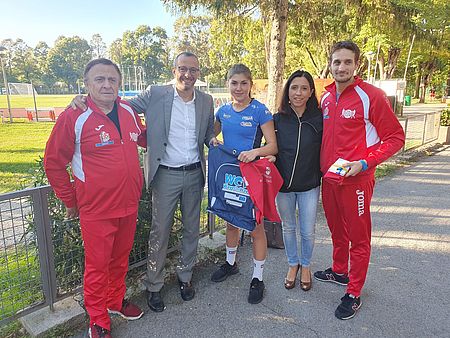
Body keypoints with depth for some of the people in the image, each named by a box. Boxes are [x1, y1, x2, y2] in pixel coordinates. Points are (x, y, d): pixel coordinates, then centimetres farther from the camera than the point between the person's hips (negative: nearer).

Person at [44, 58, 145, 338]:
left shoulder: (129, 112, 2)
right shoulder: (73, 117, -13)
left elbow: (143, 138, 23)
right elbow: (54, 163, -5)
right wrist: (70, 201, 0)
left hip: (129, 205, 5)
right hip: (96, 210, -5)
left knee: (121, 259, 21)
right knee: (98, 265, 10)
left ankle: (116, 300, 45)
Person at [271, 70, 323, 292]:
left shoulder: (318, 119, -7)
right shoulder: (278, 119, -3)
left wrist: (322, 177, -7)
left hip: (309, 185, -1)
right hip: (283, 184, 2)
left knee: (307, 231, 10)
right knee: (288, 228, 17)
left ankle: (305, 266, 37)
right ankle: (293, 264, 40)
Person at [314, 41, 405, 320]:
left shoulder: (371, 96, -12)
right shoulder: (326, 98, 7)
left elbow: (396, 137, -9)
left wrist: (364, 164, -19)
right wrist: (323, 166, 8)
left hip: (356, 179, -6)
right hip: (328, 178, 6)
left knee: (358, 238, 7)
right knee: (337, 231, 21)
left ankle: (353, 294, 22)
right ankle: (339, 272, 42)